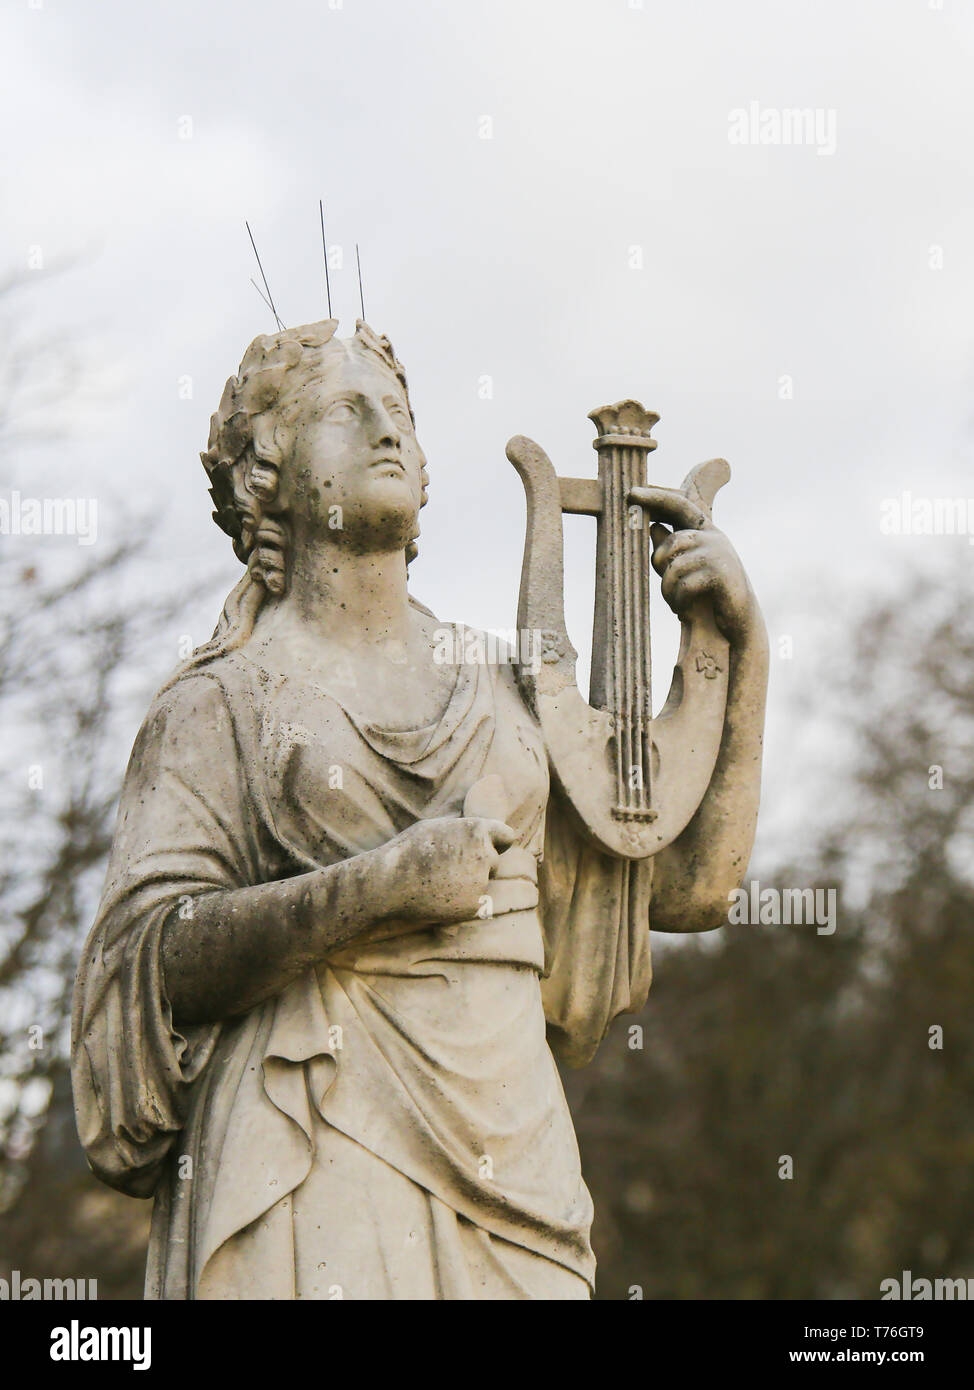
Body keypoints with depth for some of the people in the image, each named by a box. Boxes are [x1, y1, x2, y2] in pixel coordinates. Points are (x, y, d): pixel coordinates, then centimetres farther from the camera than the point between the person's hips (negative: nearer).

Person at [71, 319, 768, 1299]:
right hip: (312, 1159, -4)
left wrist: (741, 638, 8)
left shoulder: (501, 693, 17)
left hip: (505, 1141, 4)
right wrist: (379, 886, -15)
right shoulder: (218, 703, 6)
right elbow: (150, 953, -6)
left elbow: (693, 883, 15)